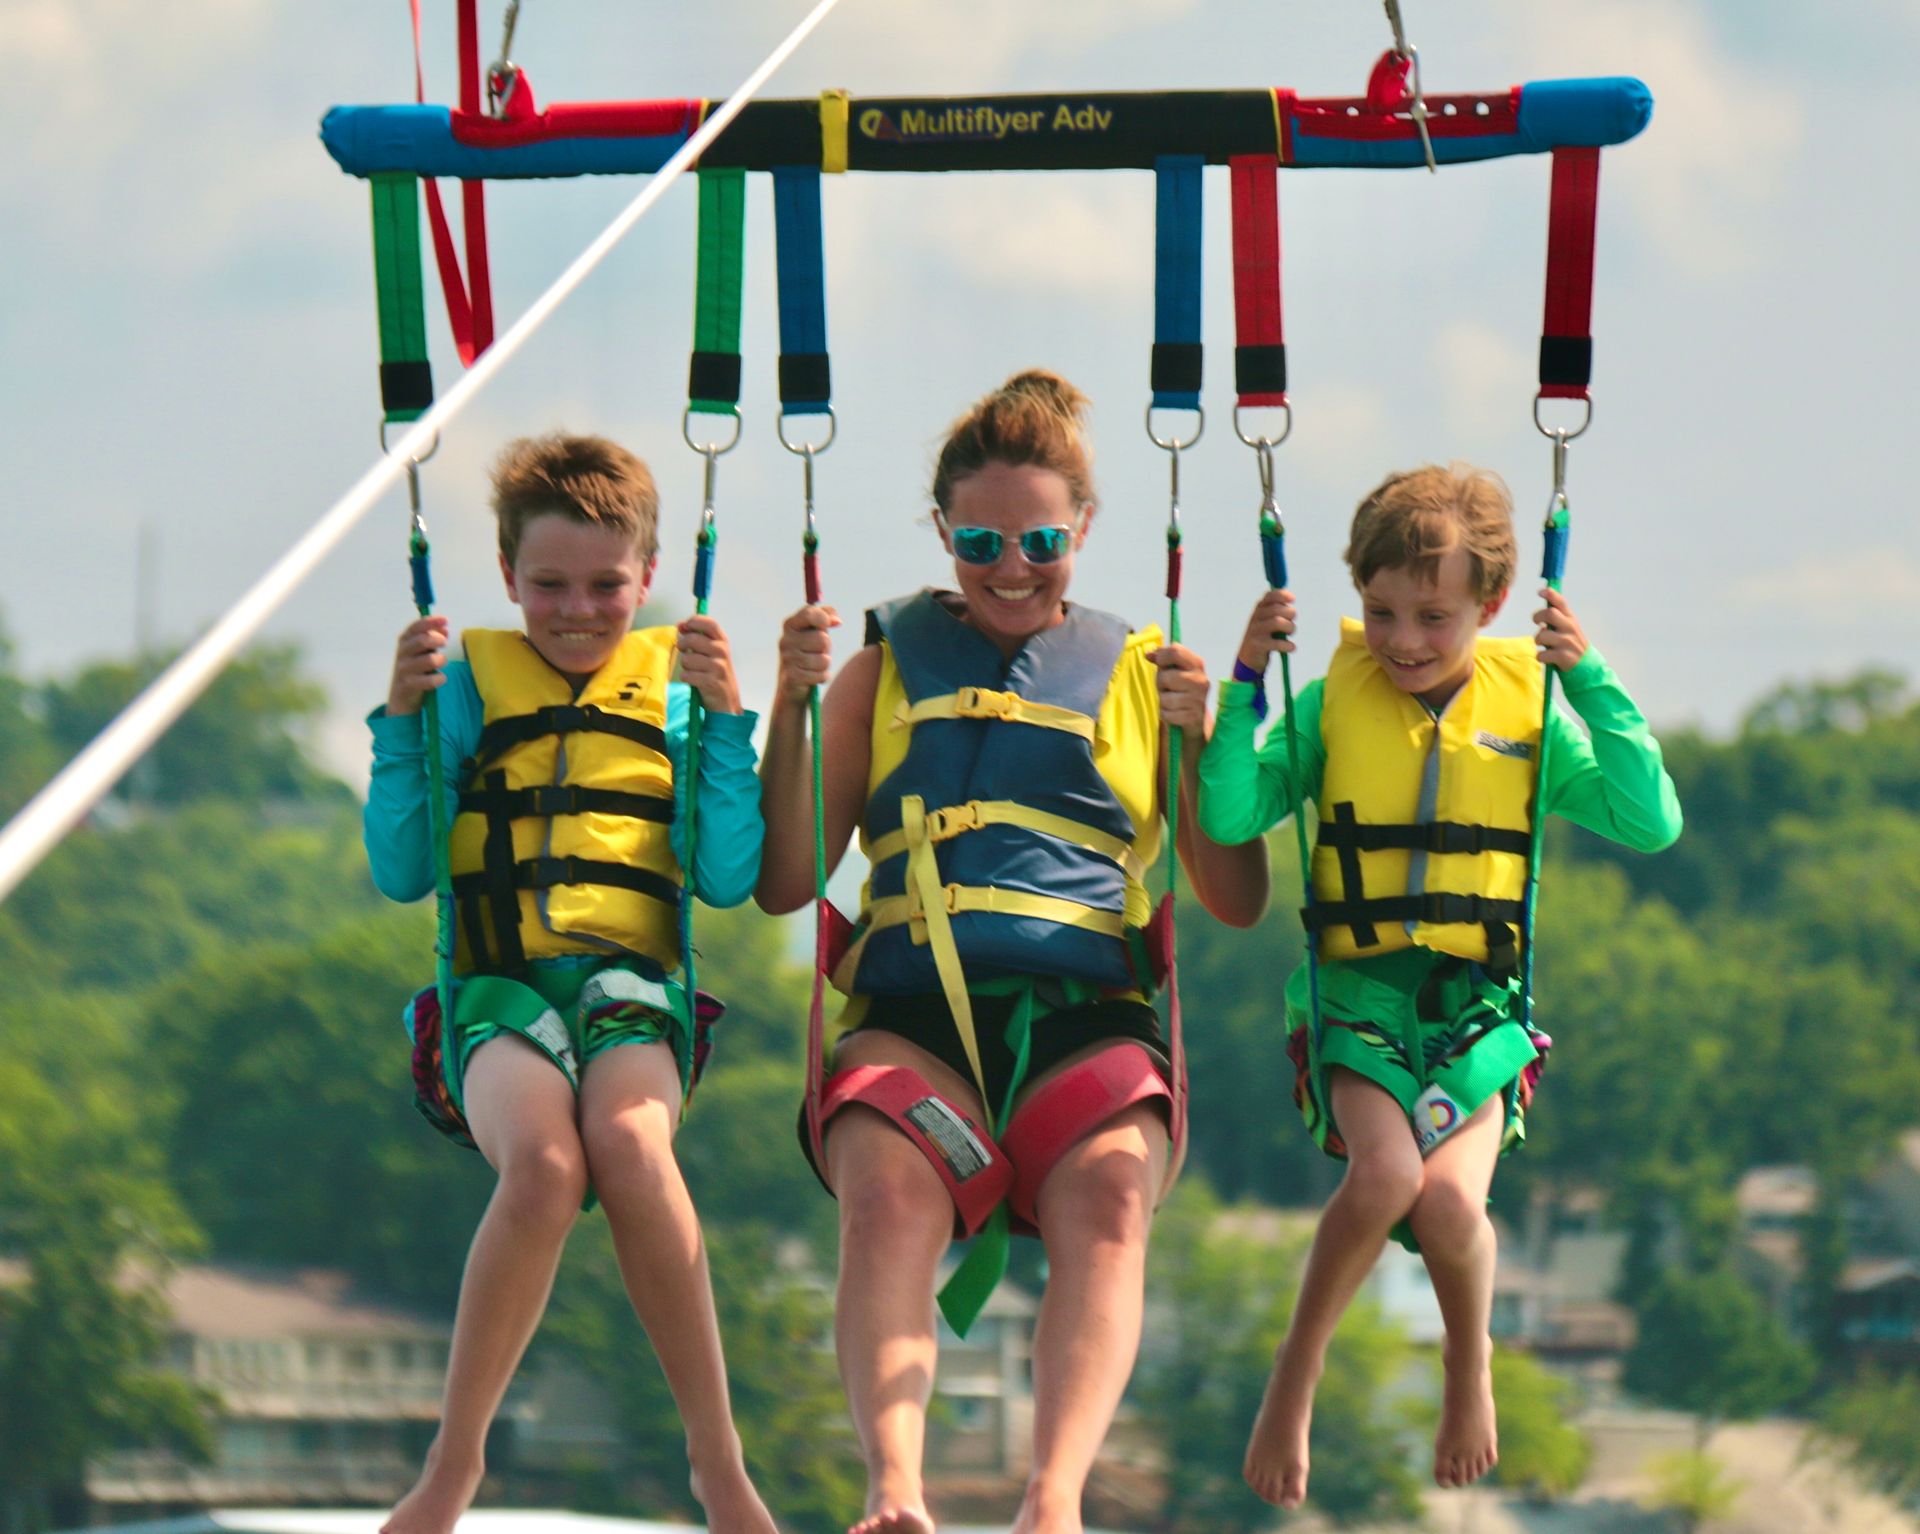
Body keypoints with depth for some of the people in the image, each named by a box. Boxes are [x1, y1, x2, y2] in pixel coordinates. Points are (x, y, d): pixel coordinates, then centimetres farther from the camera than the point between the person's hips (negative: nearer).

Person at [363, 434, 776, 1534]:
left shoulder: (675, 688, 16)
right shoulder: (472, 684, 15)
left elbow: (729, 880, 8)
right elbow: (399, 874, 9)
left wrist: (726, 721, -1)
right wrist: (403, 720, -1)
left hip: (633, 983, 0)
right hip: (500, 989, 0)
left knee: (630, 1144, -36)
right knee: (546, 1164, -35)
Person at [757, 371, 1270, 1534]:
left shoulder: (1137, 676, 21)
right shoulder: (886, 671, 22)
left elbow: (1239, 901, 16)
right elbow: (784, 883, 16)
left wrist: (1204, 736, 2)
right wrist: (792, 710, 4)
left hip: (1088, 1015, 0)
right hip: (911, 1015, 0)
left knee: (1107, 1195, -34)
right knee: (887, 1193, -35)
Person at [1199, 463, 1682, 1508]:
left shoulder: (1527, 707, 4)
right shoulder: (1335, 698, 3)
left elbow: (1651, 824, -4)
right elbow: (1230, 815, -5)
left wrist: (1591, 680, -10)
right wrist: (1247, 680, -12)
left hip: (1478, 1002, 1)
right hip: (1356, 991, -1)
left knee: (1452, 1201, -25)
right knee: (1385, 1173, -29)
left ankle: (1470, 1361, 9)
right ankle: (1296, 1373, -4)